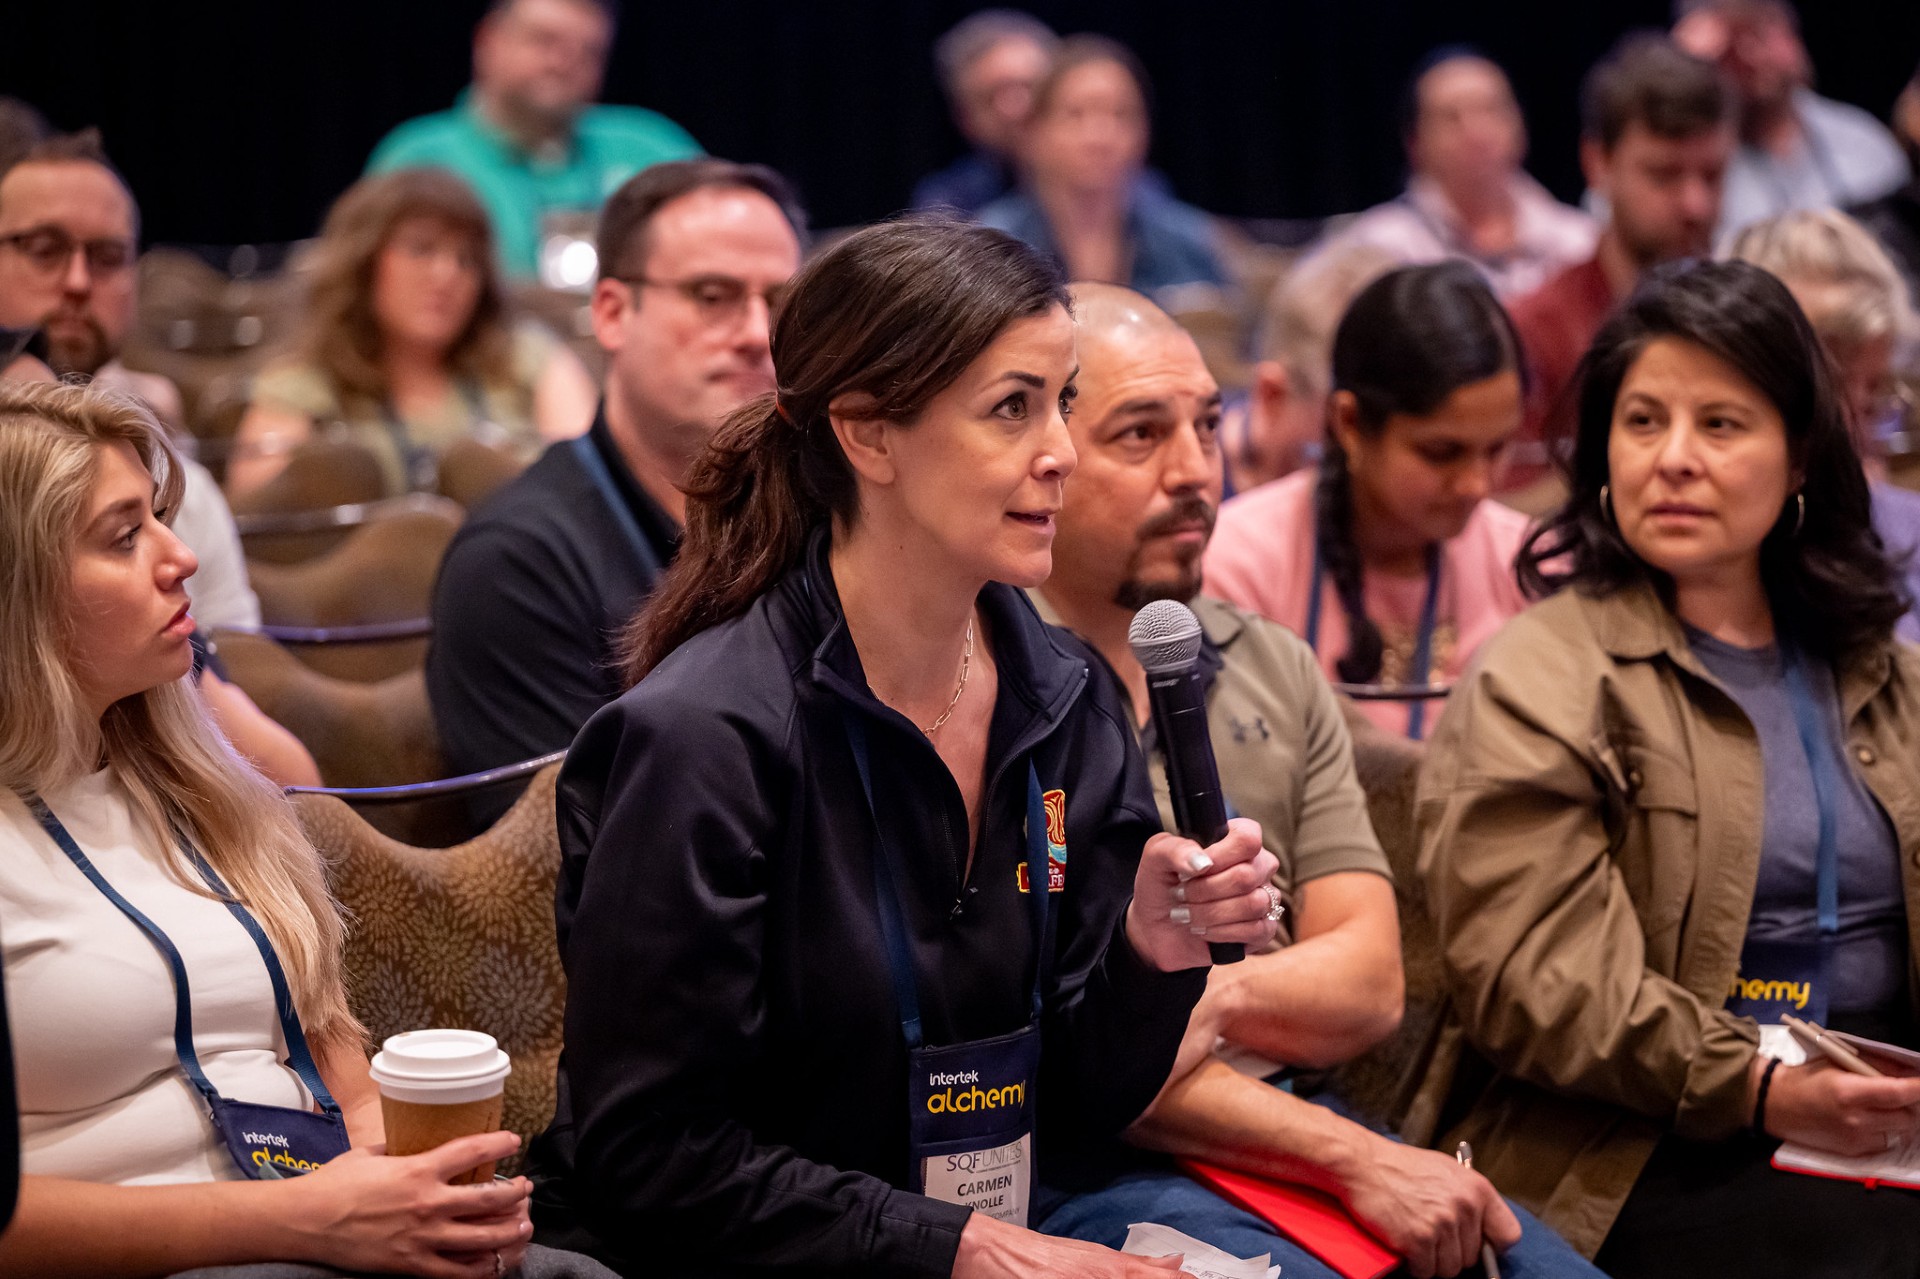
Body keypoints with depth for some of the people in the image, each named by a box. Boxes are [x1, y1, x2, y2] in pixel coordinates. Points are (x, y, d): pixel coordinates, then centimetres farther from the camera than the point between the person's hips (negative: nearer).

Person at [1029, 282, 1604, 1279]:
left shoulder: (1277, 671, 17)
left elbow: (1368, 984, 9)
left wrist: (1207, 994, -13)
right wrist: (1353, 1159, -14)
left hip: (1295, 1128, 6)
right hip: (1083, 1170, -6)